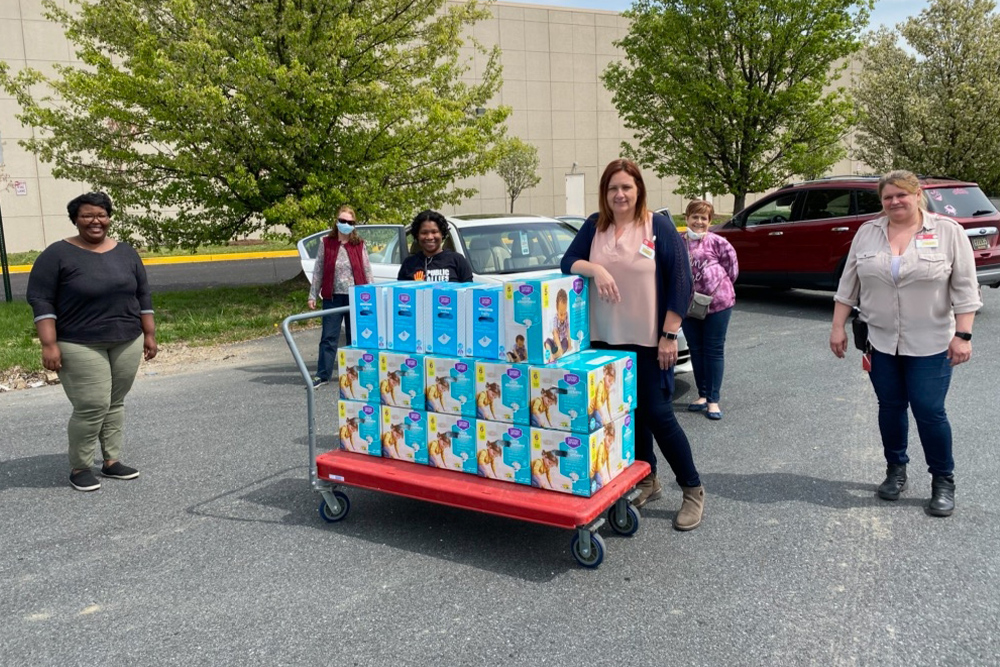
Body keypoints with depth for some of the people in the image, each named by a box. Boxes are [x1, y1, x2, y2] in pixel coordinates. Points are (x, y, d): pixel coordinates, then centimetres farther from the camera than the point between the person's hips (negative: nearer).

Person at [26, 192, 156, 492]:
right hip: (80, 346, -5)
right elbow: (40, 300, -9)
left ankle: (112, 461, 21)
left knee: (115, 403, 10)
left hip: (127, 342, 5)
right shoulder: (58, 254, -7)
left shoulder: (126, 252, 7)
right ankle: (79, 468, 9)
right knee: (92, 406, -8)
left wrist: (149, 334, 10)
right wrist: (49, 344, -16)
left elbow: (143, 296, 13)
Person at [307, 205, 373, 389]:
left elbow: (367, 271, 4)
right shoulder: (326, 243, 2)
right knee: (328, 337, 0)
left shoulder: (359, 244, 2)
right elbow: (318, 271, 4)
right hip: (332, 297, 0)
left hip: (355, 297, 0)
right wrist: (313, 295, 1)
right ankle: (322, 375, 3)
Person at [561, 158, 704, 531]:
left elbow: (680, 281, -7)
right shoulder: (595, 225, 7)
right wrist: (595, 268, -21)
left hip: (649, 341, -4)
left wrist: (669, 335, -11)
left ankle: (693, 490, 14)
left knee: (657, 414, -2)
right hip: (606, 339, 4)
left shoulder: (659, 227, -5)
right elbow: (568, 261, 1)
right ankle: (647, 482, 30)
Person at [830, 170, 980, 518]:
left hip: (930, 344, -3)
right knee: (890, 407, 11)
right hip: (880, 342, 3)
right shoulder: (867, 233, 4)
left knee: (929, 411, -1)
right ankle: (895, 469, 27)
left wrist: (963, 335, -12)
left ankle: (943, 480, 16)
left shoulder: (948, 231, -5)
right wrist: (838, 327, 2)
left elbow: (964, 288, -7)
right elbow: (848, 284, 6)